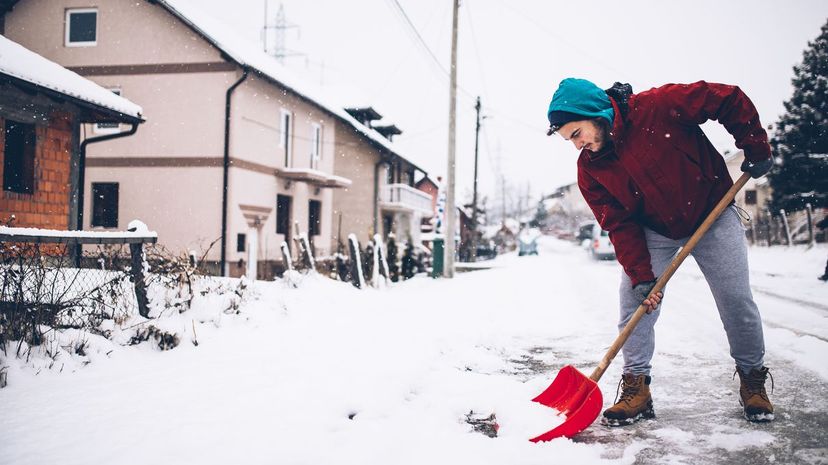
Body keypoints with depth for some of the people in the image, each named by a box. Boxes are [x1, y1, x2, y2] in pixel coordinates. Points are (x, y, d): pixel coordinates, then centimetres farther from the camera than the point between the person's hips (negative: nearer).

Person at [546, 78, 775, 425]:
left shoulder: (659, 106, -27)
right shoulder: (590, 168, -13)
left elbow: (730, 100, -18)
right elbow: (620, 226, -13)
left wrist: (756, 149, -15)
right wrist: (641, 275, -21)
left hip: (711, 215, -3)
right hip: (653, 230, 3)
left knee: (737, 300, -2)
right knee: (634, 300, -10)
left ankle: (752, 380, 19)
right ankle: (636, 387, 1)